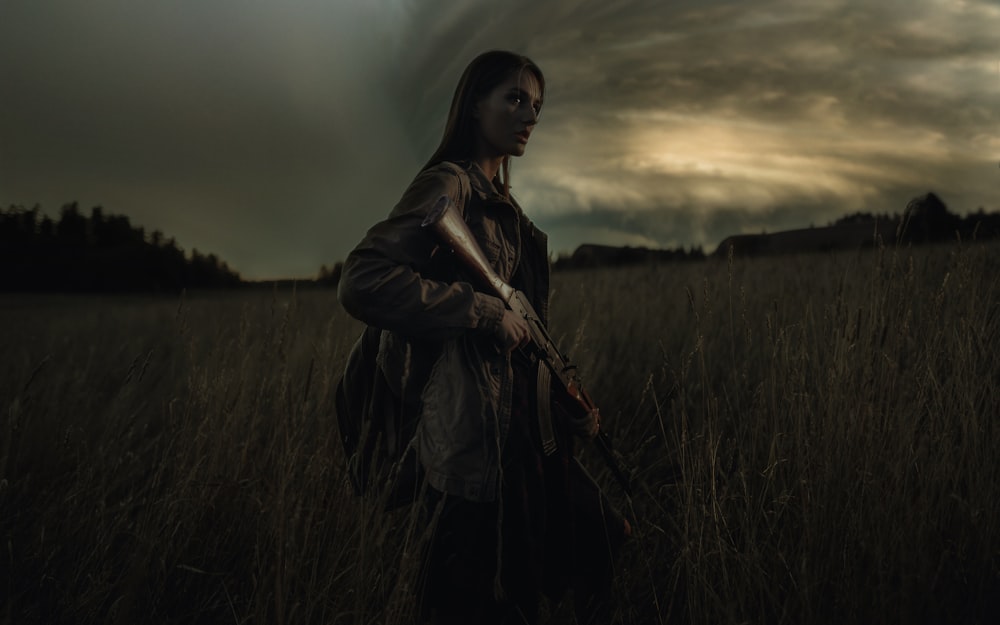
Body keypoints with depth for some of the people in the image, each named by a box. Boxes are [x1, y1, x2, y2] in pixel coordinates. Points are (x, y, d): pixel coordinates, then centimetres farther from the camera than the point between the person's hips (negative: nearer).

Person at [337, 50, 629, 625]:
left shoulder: (503, 203, 15)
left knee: (600, 542, 20)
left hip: (526, 430, 9)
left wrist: (567, 405, 10)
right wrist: (486, 313, -21)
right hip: (475, 437, -9)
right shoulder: (448, 184, -11)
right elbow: (362, 282, -25)